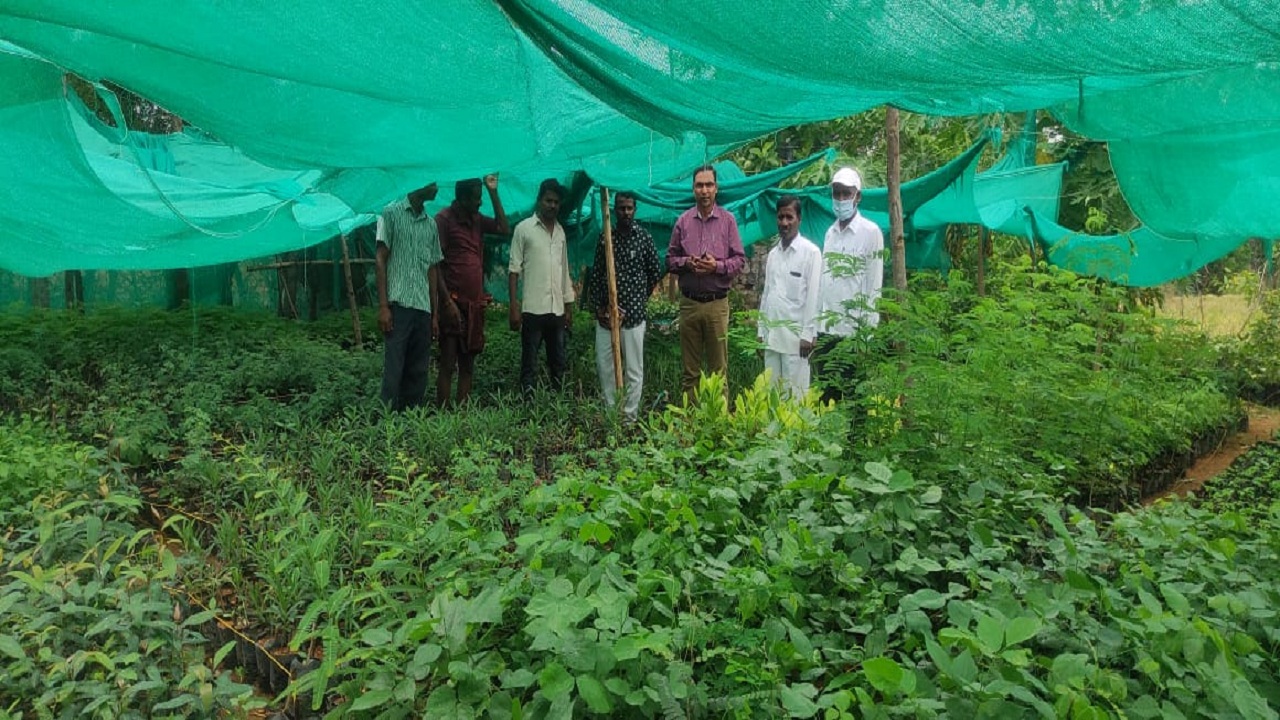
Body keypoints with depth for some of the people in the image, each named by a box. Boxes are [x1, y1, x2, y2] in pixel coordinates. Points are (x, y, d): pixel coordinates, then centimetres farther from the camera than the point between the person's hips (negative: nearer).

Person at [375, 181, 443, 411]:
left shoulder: (431, 224, 18)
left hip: (423, 308, 5)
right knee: (393, 369, -6)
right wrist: (383, 306, -10)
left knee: (418, 371, 5)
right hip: (398, 305, -5)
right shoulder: (392, 213, 3)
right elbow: (381, 260, -2)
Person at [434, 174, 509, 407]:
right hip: (453, 304, -7)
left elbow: (504, 229, 13)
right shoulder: (444, 219, -6)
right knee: (448, 365, -5)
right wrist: (447, 302, -17)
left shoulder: (476, 220, 15)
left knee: (467, 365, 9)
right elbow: (435, 264, -10)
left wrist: (494, 192, 8)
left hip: (475, 304, 7)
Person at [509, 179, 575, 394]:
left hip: (557, 309, 5)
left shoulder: (560, 231, 14)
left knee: (559, 363, 9)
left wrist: (569, 306, 14)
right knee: (529, 365, 0)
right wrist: (514, 306, -11)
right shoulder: (524, 228, -2)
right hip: (533, 309, -5)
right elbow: (514, 269, -4)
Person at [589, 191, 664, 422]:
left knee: (634, 369, 1)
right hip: (605, 313, 3)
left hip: (633, 313, -3)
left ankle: (630, 417, 10)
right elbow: (596, 274, 7)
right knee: (603, 365, 8)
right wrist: (599, 306, 0)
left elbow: (656, 271, 7)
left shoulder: (644, 237, -1)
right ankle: (610, 412, 23)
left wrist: (640, 297, 10)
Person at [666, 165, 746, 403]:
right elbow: (670, 259, 10)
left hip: (717, 303, -1)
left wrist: (717, 266, -14)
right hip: (689, 302, 2)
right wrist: (686, 262, -10)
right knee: (689, 370, 7)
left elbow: (740, 259, 3)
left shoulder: (728, 220, 5)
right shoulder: (683, 221, 9)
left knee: (719, 369, 2)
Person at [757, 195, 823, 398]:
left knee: (795, 394, -3)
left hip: (795, 334, -6)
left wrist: (808, 334, -12)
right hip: (772, 334, 6)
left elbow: (813, 296, -8)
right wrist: (762, 330, 11)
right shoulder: (772, 254, 14)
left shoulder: (810, 252, -4)